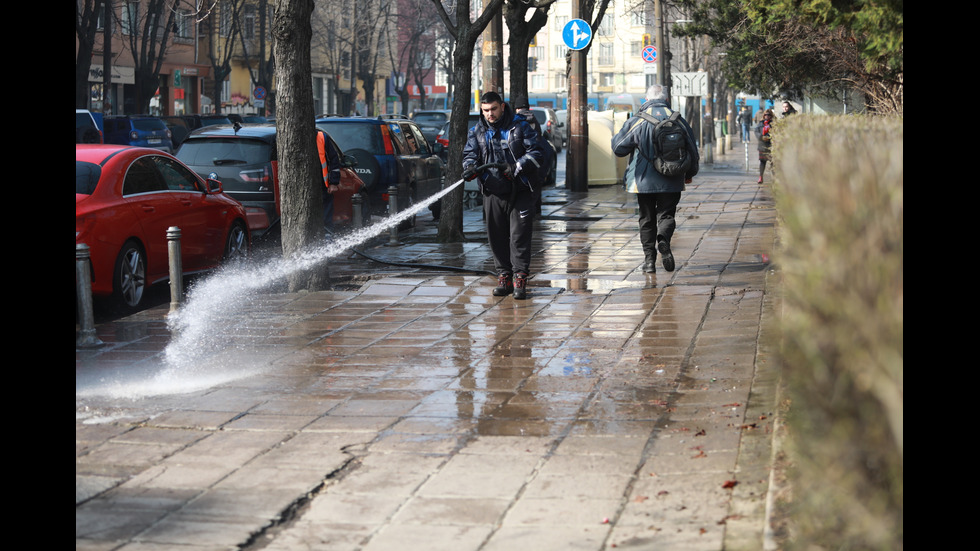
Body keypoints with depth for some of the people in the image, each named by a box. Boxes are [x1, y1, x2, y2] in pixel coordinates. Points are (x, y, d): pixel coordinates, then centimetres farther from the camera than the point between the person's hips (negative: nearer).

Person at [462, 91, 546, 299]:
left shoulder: (520, 126, -2)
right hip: (493, 192, 4)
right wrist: (470, 168, -17)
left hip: (520, 191, -3)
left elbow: (536, 152, -4)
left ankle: (520, 278, -3)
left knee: (519, 235, -7)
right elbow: (470, 154, 7)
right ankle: (504, 277, 14)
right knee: (497, 236, 5)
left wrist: (516, 168, -17)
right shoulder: (477, 131, 9)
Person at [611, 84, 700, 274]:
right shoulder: (678, 120, 1)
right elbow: (692, 150, 8)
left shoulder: (637, 121, -7)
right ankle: (663, 239, -25)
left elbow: (618, 147, -5)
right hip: (671, 182, 1)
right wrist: (689, 173, 24)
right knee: (666, 214, 7)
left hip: (644, 180, -1)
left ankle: (649, 258, 7)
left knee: (647, 219, 10)